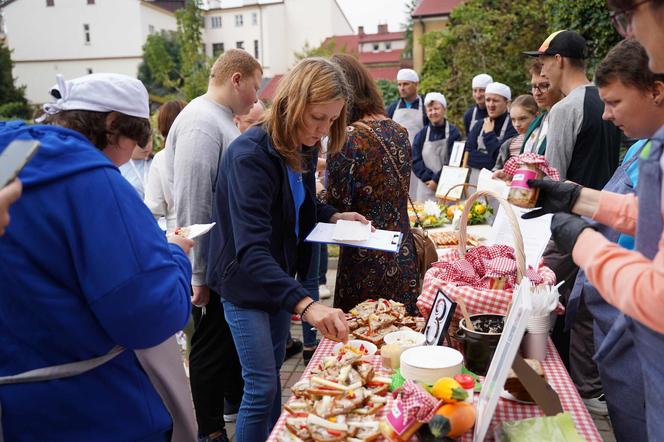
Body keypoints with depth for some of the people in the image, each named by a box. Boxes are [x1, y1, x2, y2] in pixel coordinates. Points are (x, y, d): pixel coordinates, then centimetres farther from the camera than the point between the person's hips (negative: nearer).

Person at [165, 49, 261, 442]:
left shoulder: (223, 119, 10)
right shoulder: (201, 124, -21)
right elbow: (192, 208, -25)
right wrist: (199, 275, -21)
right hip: (213, 265, -10)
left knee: (233, 334, 24)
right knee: (211, 344, 6)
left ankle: (234, 398, 45)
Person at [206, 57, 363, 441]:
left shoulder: (303, 147, -2)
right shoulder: (250, 156, -28)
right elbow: (251, 251, -37)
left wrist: (333, 216, -4)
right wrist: (306, 304, -49)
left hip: (280, 274, 8)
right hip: (245, 281, -7)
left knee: (273, 371, 20)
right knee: (261, 387, -2)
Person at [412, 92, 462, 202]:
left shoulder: (453, 132, -1)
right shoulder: (421, 135, 8)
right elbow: (415, 161, 1)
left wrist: (436, 179, -12)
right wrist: (428, 178, -12)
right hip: (426, 189, 3)